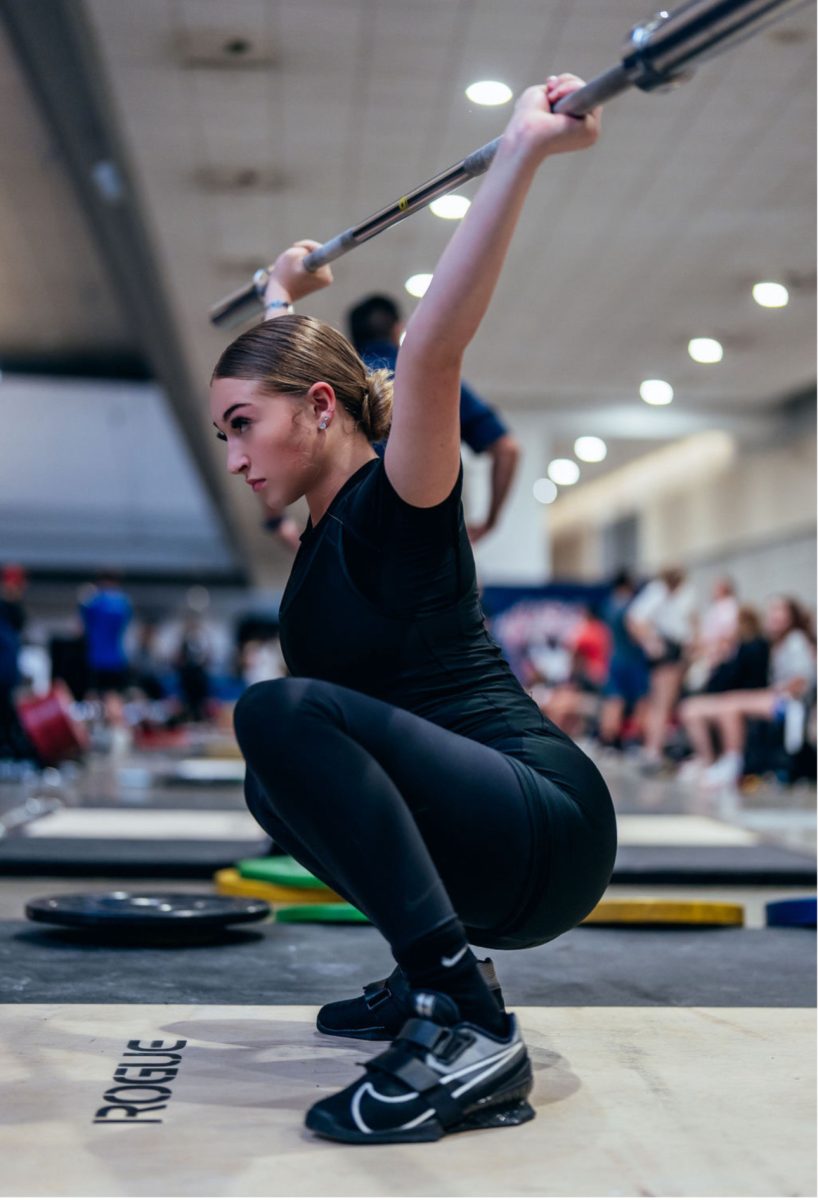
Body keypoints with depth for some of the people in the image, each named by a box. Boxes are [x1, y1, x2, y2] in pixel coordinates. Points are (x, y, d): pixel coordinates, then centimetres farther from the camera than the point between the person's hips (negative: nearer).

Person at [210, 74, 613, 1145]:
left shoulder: (394, 509, -11)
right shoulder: (330, 524, 12)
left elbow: (432, 349, -28)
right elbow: (281, 371, 32)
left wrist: (524, 150, -31)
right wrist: (284, 295, 46)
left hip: (552, 830, -10)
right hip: (495, 852, 10)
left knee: (285, 711, -27)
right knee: (278, 784, 27)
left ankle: (466, 1030, -26)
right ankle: (428, 977, 19)